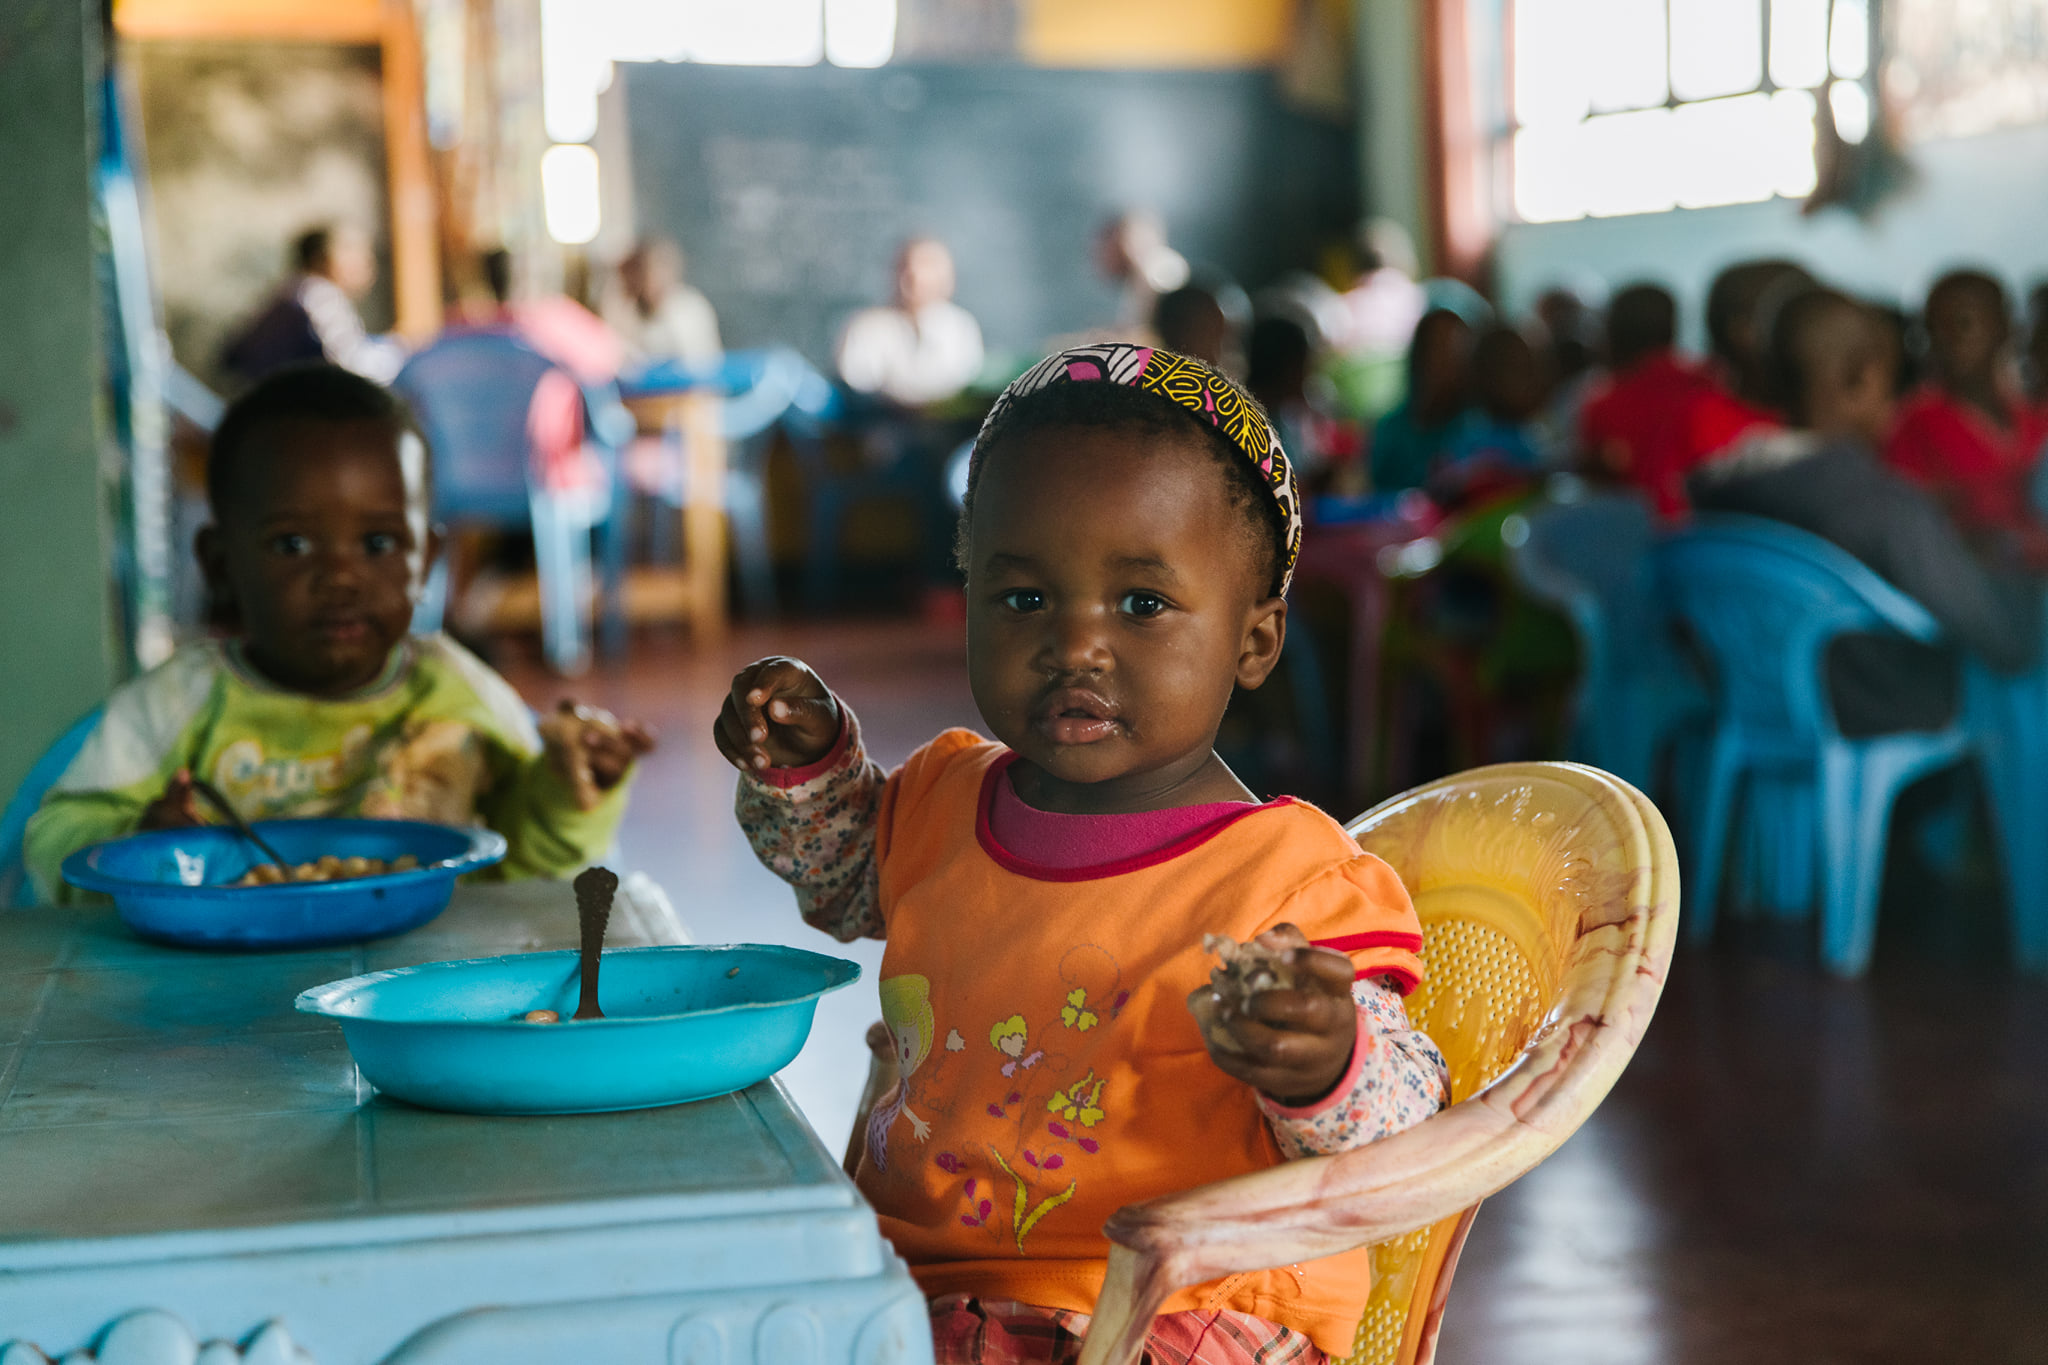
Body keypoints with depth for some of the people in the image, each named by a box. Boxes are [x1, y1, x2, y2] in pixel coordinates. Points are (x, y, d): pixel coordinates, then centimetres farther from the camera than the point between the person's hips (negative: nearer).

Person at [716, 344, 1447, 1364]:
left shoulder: (1291, 888, -15)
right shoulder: (942, 802, 5)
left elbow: (1398, 1130, -13)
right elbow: (843, 877, 29)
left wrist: (1324, 1068, -36)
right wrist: (803, 764, 9)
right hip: (912, 1278, 5)